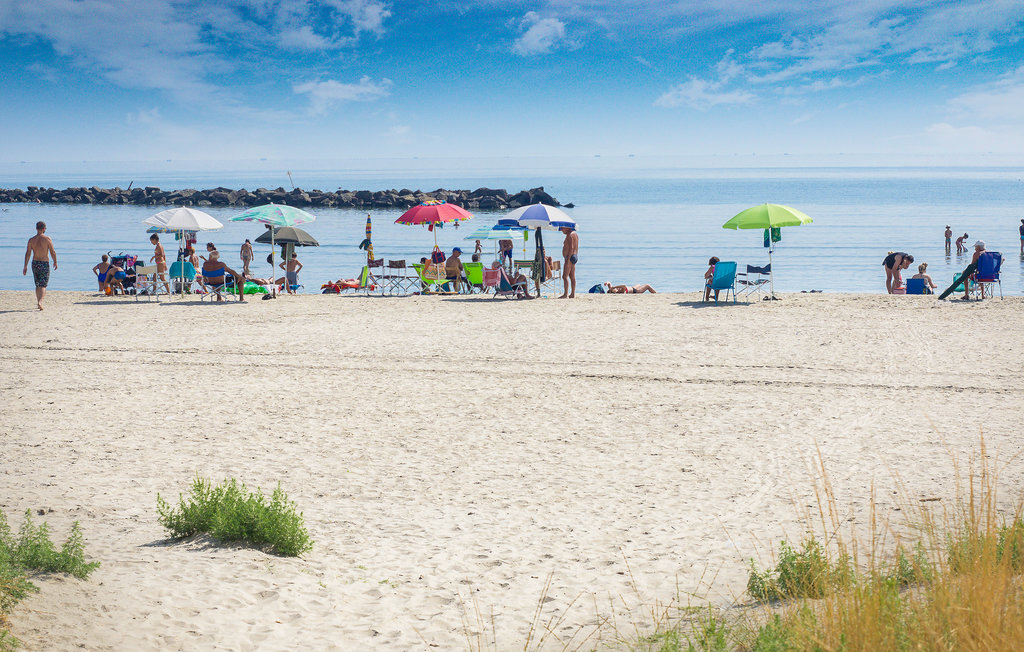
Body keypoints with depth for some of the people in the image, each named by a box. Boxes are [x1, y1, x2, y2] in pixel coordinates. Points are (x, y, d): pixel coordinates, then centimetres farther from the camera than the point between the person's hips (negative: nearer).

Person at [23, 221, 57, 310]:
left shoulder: (31, 240, 1)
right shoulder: (47, 239, -8)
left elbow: (28, 253, -3)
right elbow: (53, 252, -8)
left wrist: (25, 266, -1)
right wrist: (55, 262, 7)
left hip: (35, 263, 3)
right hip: (44, 263, -3)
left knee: (38, 285, 18)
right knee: (43, 285, -3)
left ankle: (38, 303, 25)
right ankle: (40, 302, -22)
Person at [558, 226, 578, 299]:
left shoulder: (570, 235, -14)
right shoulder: (575, 234, 16)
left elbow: (571, 248, -22)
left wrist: (568, 260, -24)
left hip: (570, 257, -10)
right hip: (575, 256, 10)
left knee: (565, 276, -11)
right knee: (572, 277, 9)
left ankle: (565, 293, -16)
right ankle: (573, 294, 9)